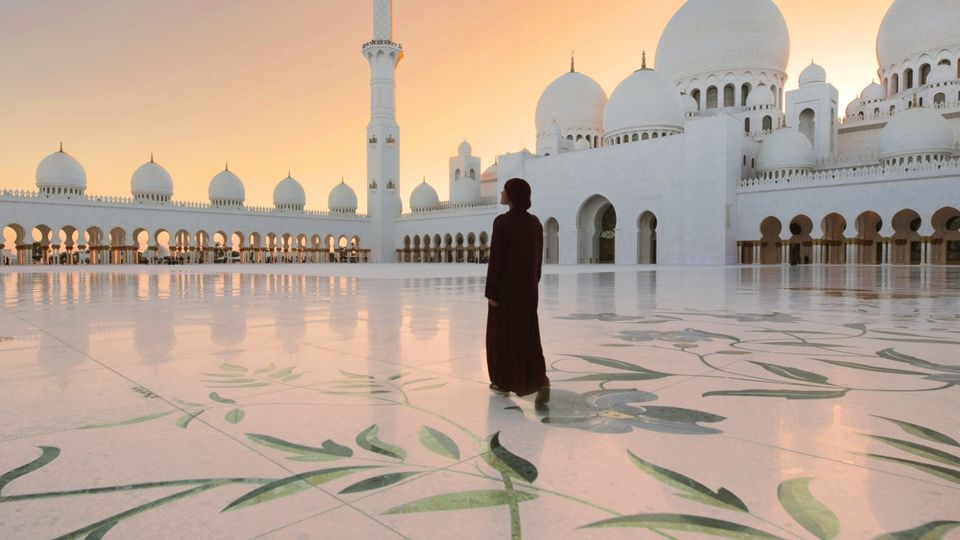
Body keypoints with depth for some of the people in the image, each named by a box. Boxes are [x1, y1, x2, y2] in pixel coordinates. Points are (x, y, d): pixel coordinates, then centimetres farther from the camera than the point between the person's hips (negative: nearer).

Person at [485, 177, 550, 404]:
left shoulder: (501, 222, -14)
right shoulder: (535, 222, 5)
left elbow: (496, 259, -16)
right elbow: (538, 258, 10)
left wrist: (490, 292, -11)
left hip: (505, 285, -5)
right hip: (528, 287, 5)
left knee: (501, 332, 10)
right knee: (528, 335, 9)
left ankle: (503, 382, 21)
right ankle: (540, 381, -8)